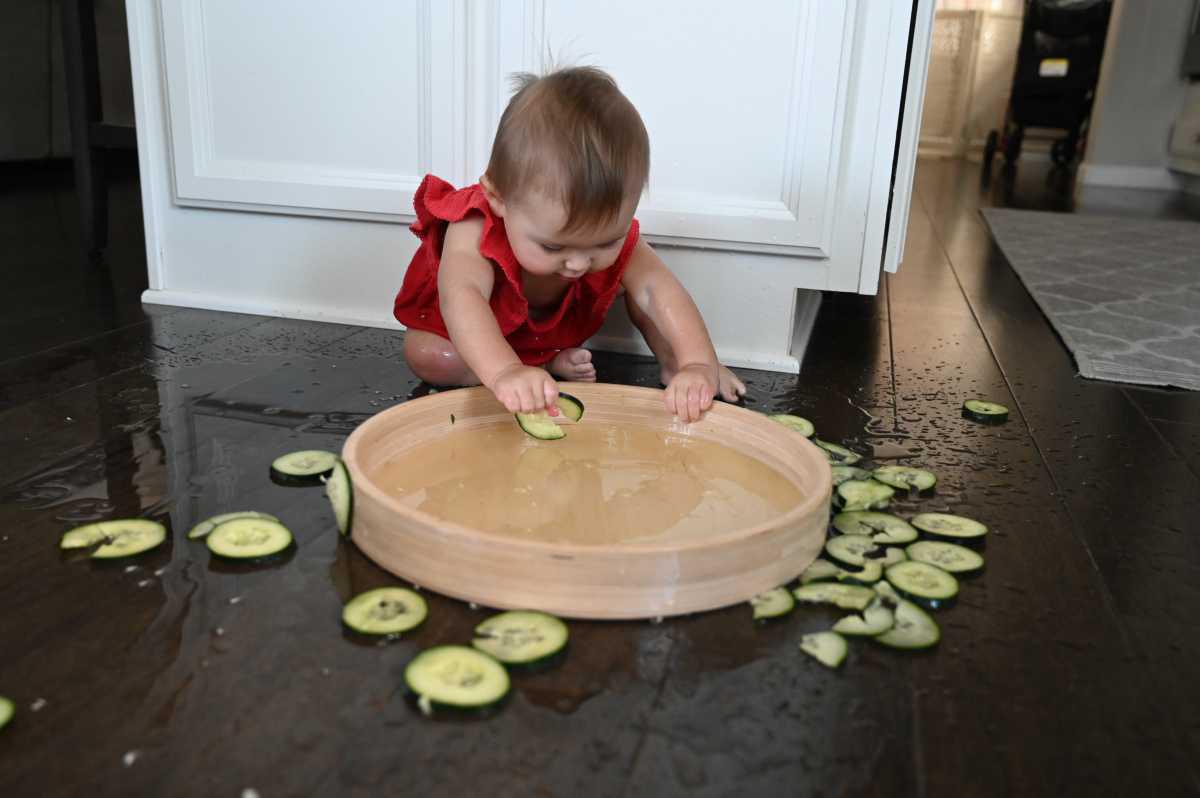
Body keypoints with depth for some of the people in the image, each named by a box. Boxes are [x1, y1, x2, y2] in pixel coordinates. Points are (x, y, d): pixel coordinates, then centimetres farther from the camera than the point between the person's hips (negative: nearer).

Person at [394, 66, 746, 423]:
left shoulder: (611, 231, -33)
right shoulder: (473, 231, -46)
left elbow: (658, 289, -40)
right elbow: (461, 296, -63)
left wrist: (698, 363, -58)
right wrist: (503, 371, -82)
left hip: (556, 324, 3)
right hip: (483, 329, -2)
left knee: (633, 279, -12)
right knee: (425, 355, -30)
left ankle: (670, 364, 1)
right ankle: (548, 364, -22)